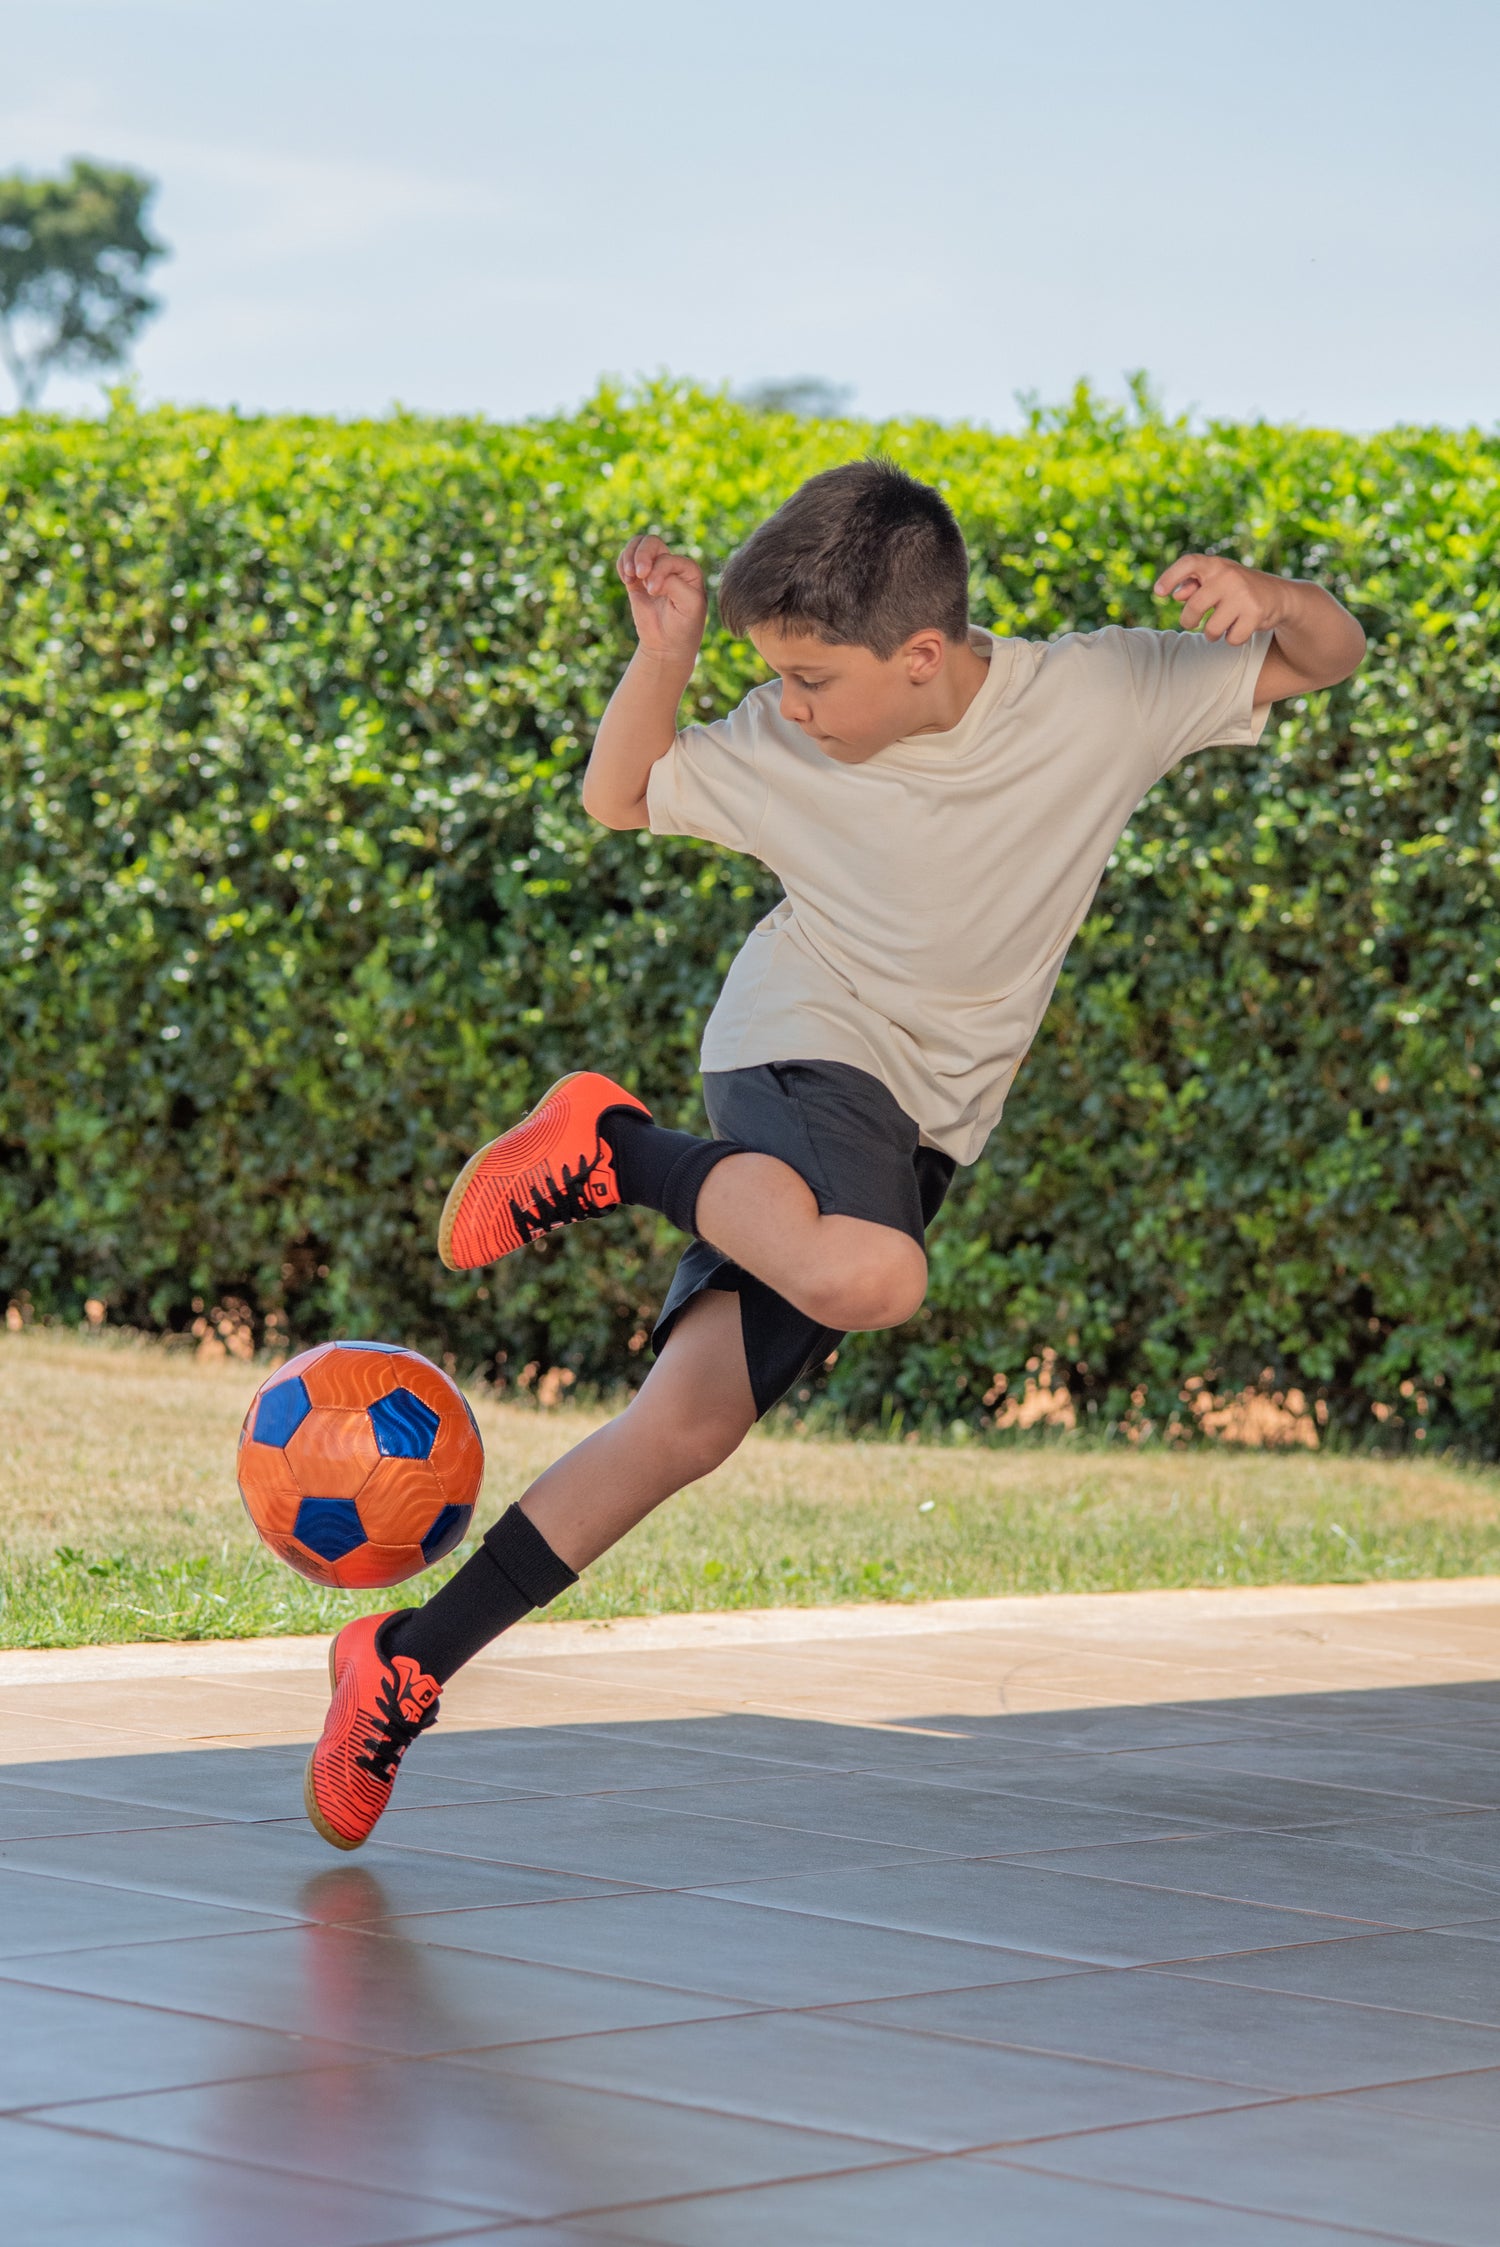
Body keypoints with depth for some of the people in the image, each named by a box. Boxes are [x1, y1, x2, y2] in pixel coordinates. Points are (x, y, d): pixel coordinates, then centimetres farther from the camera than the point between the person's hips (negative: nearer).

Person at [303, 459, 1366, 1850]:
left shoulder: (1101, 695, -9)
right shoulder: (781, 748, -8)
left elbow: (1328, 659, -2)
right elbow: (619, 795, 9)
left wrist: (1267, 596, -25)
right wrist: (664, 647, -10)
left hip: (918, 1129, 2)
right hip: (807, 1055, -2)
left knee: (686, 1422, -9)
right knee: (866, 1279, -39)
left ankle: (408, 1664, -1)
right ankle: (612, 1146, -14)